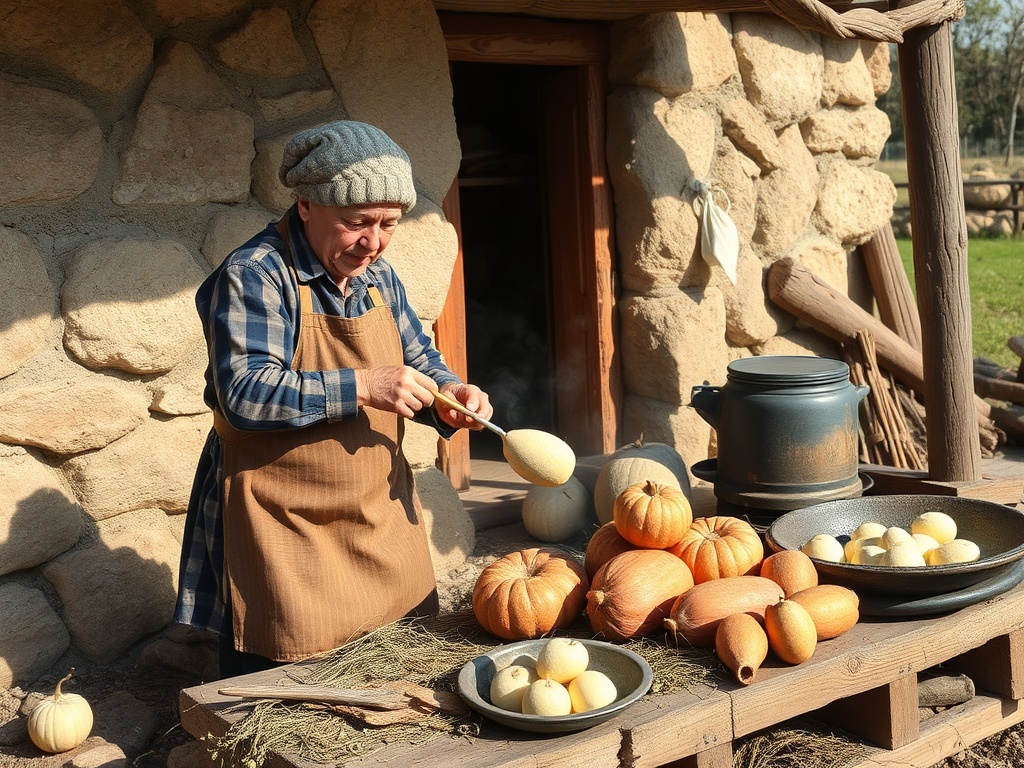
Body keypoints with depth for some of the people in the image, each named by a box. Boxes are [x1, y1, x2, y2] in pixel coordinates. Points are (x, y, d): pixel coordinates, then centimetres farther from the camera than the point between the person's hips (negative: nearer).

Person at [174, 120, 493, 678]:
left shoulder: (377, 276, 8)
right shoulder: (252, 276, -17)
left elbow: (417, 356, 17)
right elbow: (244, 393, -25)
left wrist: (446, 391, -6)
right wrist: (360, 388, -28)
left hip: (382, 515, 7)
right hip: (287, 534, -7)